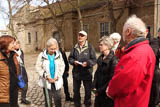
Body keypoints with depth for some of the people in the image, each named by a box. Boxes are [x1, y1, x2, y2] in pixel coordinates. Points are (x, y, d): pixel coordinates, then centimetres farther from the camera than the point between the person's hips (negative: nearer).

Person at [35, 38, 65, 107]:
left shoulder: (59, 55, -1)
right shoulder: (42, 55, -6)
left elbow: (62, 66, -1)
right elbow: (38, 67, -6)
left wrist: (57, 77, -11)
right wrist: (46, 76, -14)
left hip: (57, 81, 1)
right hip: (46, 81, -1)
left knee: (58, 99, 9)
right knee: (48, 99, 11)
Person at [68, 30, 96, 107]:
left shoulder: (90, 47, -8)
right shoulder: (75, 48, 4)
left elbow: (94, 60, -9)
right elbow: (70, 58, 7)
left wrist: (87, 63, -25)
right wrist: (73, 61, -13)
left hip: (87, 73, -3)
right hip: (76, 73, 3)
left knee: (88, 91, 11)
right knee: (76, 90, 17)